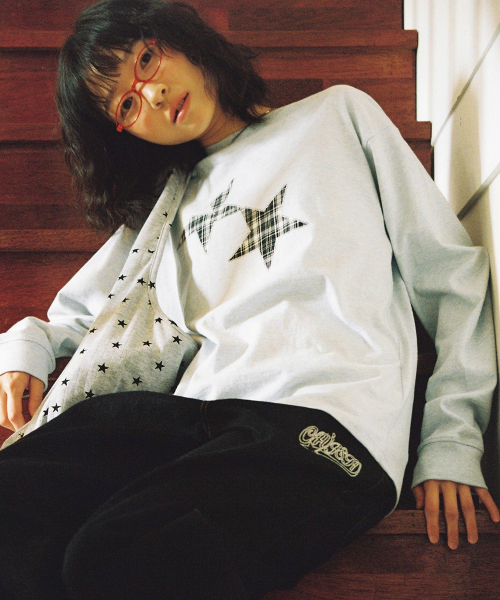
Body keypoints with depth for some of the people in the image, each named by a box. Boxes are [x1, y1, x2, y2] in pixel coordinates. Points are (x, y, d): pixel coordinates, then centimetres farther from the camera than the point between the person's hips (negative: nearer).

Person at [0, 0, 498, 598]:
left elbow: (451, 273, 14)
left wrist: (451, 441, 4)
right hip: (196, 410, 4)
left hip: (330, 421, -4)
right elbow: (81, 309, 32)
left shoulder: (337, 117, 19)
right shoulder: (170, 205, 28)